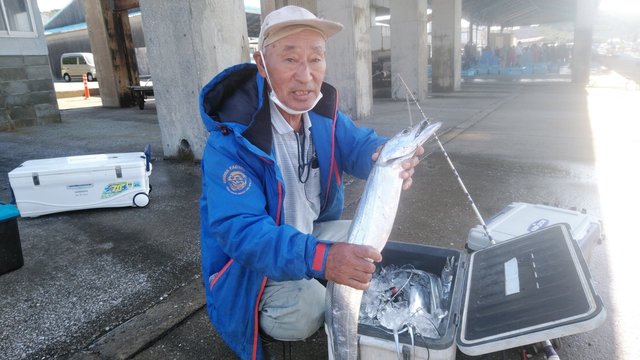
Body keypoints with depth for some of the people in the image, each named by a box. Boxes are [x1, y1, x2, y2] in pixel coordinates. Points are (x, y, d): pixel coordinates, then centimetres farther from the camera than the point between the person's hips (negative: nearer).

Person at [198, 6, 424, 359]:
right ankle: (262, 313, 8)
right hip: (252, 258, -6)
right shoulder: (230, 141, -31)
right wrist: (319, 257, -53)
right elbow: (240, 230, -37)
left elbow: (358, 145, -13)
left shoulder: (323, 113, -8)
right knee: (304, 312, -27)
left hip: (311, 234, 7)